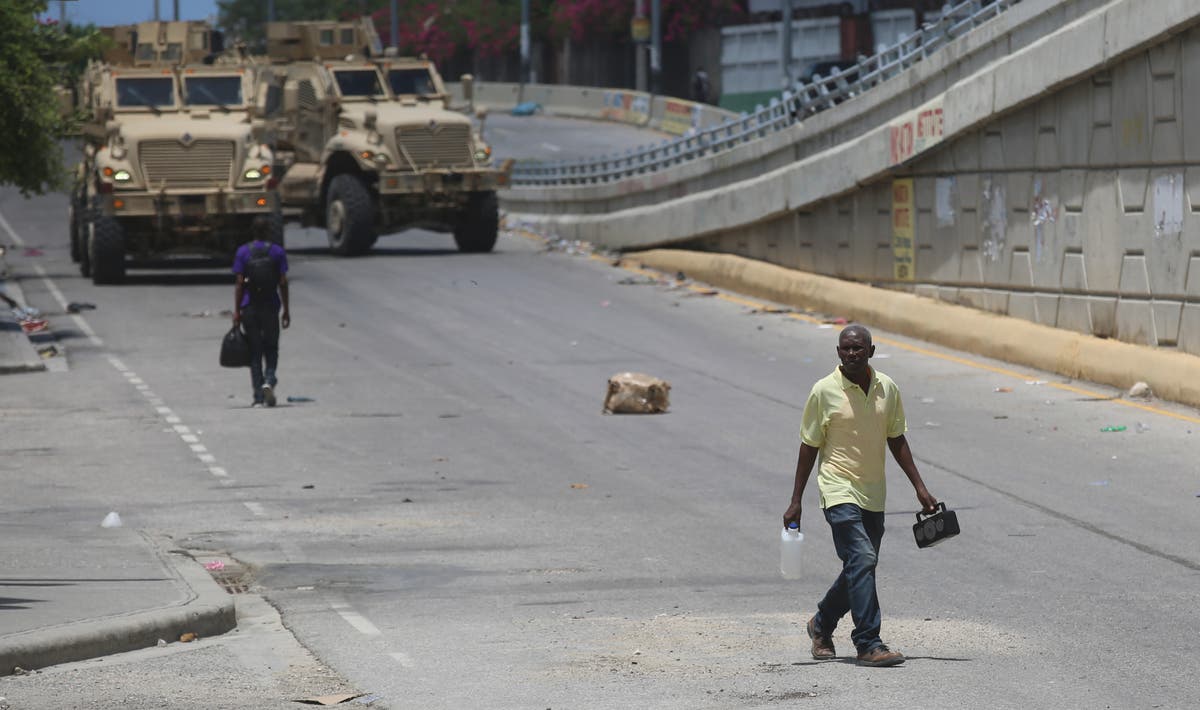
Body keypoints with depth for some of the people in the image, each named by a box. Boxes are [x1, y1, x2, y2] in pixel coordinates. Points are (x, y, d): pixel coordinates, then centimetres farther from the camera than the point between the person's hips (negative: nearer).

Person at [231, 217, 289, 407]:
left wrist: (237, 311, -1)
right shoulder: (277, 252, 0)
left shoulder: (242, 252, -1)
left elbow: (240, 283, -4)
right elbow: (283, 283, -2)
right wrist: (286, 310, 4)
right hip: (271, 307, 0)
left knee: (254, 352, 6)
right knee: (271, 349, 12)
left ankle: (259, 397, 4)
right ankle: (269, 380, -15)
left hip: (249, 308, 0)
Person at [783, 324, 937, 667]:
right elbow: (809, 447, -2)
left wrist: (920, 487, 9)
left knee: (859, 569, 13)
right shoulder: (824, 391, -8)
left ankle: (822, 624, 37)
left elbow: (897, 441, 14)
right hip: (839, 491, -6)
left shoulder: (887, 388, 4)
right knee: (862, 561, -19)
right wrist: (795, 502, -2)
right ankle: (869, 645, -19)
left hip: (873, 495, 6)